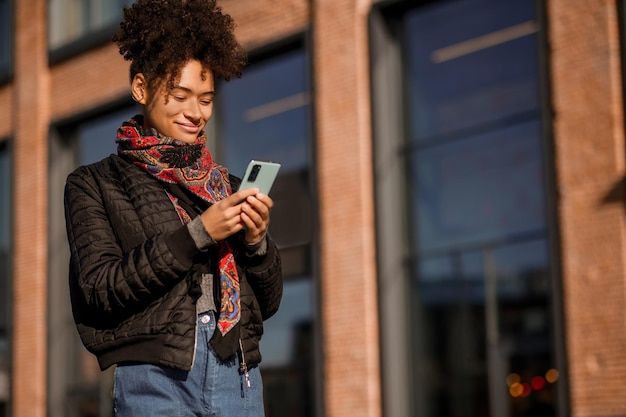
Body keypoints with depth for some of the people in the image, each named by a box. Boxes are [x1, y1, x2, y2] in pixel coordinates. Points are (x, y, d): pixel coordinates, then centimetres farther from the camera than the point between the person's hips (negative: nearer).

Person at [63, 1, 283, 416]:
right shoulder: (94, 184, 7)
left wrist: (256, 241, -4)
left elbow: (269, 300, 15)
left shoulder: (228, 186, 16)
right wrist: (198, 233, -12)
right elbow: (99, 286, -7)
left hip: (238, 376, 3)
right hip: (155, 377, -3)